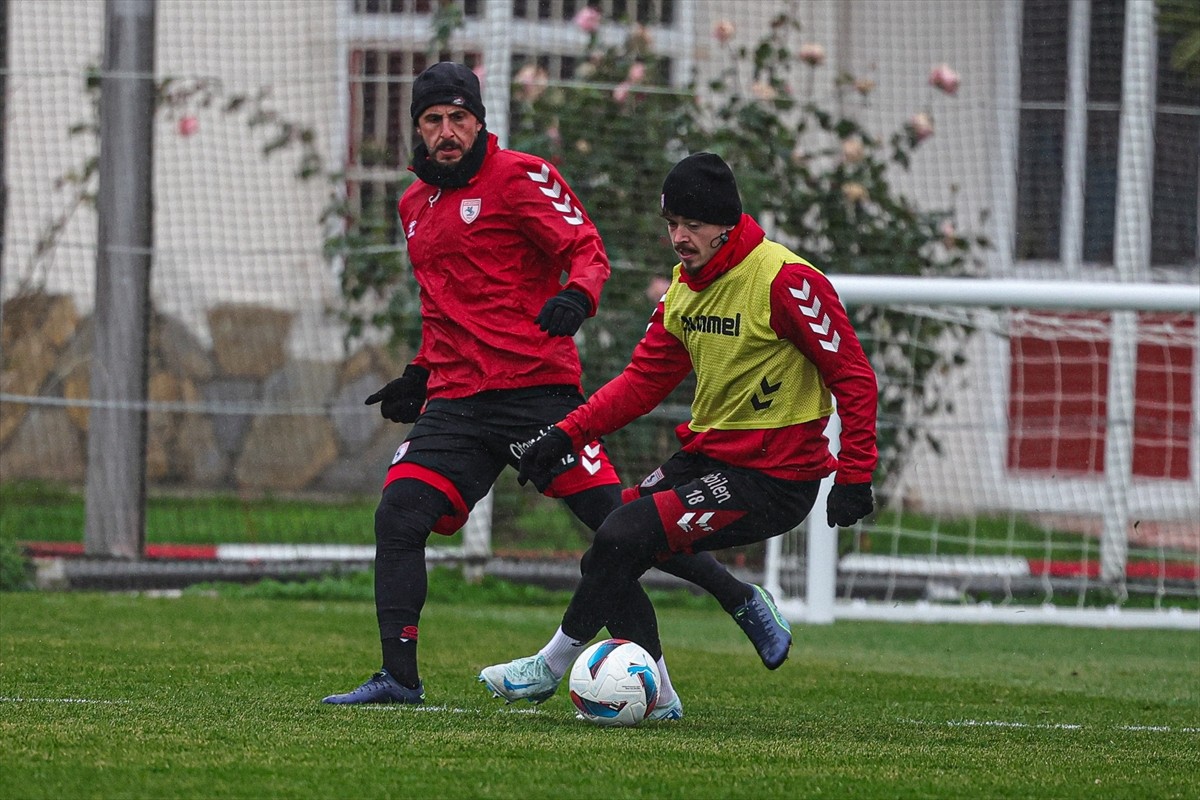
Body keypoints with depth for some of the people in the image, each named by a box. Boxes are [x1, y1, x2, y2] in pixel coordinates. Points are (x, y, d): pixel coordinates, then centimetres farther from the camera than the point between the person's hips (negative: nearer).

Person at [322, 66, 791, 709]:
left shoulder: (518, 176, -2)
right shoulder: (415, 204, 20)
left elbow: (586, 249, -8)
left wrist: (576, 297, -29)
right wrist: (420, 374, 25)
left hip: (536, 389, -6)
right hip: (456, 399, 6)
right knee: (398, 514, -12)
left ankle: (741, 601, 11)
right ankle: (398, 677, -9)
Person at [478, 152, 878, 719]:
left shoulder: (784, 280, -18)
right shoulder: (685, 285, 7)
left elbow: (853, 375, -16)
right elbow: (644, 380, 12)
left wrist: (855, 475, -19)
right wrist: (568, 433, 1)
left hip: (773, 477, -8)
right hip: (707, 454, 8)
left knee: (622, 541, -17)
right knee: (611, 547, 1)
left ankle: (550, 667, 0)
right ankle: (654, 695, 15)